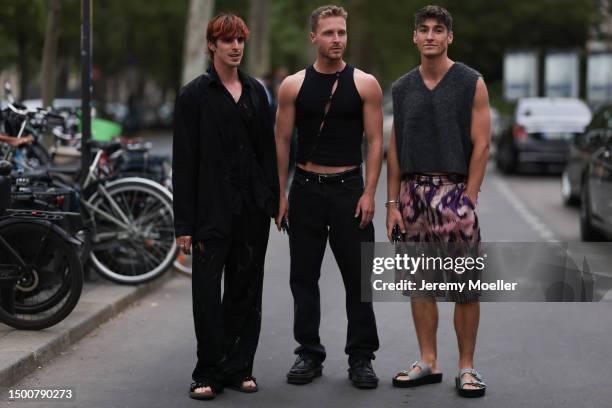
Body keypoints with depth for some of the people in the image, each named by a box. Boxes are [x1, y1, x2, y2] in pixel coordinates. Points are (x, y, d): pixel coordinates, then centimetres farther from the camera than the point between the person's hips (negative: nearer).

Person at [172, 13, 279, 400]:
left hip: (253, 207, 4)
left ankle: (239, 368, 18)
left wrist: (273, 200, 4)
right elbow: (184, 162, -5)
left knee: (246, 291, 9)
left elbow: (268, 150, 13)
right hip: (213, 208, -4)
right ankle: (208, 374, 6)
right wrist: (184, 223, -9)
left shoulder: (256, 91, 10)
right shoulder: (194, 95, -2)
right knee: (208, 292, -3)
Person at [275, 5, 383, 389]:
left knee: (358, 277, 0)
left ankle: (361, 357, 10)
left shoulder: (365, 84, -1)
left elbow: (375, 141, -2)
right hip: (306, 189, 2)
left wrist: (368, 193, -10)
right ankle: (309, 354, 17)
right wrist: (280, 193, 0)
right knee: (303, 277, 6)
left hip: (348, 189, -2)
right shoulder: (294, 85, 3)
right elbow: (283, 141, 5)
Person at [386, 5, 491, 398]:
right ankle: (429, 362, 15)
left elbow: (481, 145, -5)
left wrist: (469, 199, -11)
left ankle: (467, 366, 6)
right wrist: (392, 202, 5)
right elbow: (395, 148, 11)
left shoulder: (471, 83, -1)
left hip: (455, 190, -4)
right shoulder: (402, 88, 11)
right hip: (413, 192, 4)